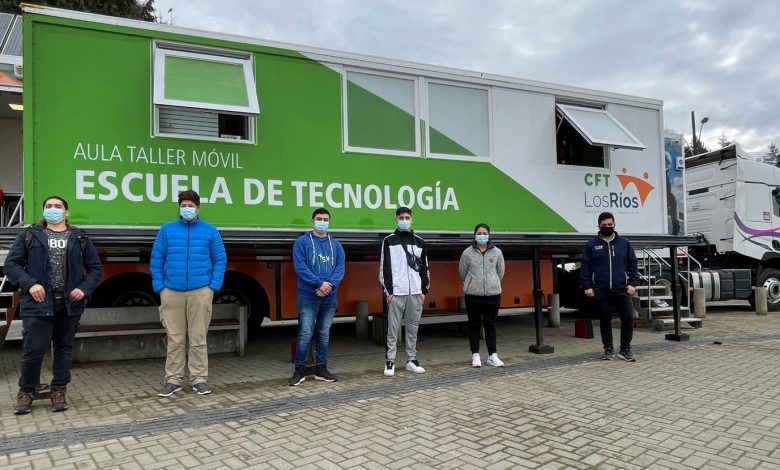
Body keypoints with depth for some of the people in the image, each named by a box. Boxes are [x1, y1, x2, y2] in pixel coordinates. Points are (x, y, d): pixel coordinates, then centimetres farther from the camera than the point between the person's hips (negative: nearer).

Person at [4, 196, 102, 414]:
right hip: (38, 303, -2)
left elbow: (95, 267, 11)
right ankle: (26, 391, 18)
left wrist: (84, 289, -4)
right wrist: (29, 284, -13)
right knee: (34, 349, -2)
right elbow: (11, 264, 2)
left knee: (64, 347, 9)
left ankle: (58, 391, 20)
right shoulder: (29, 235, 6)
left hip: (70, 304, 2)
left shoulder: (80, 238, 9)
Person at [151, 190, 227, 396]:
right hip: (172, 292, 1)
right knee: (174, 339, 6)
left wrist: (214, 286, -4)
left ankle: (200, 379, 13)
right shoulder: (166, 230, 8)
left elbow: (220, 260, 5)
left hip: (200, 292, -1)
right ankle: (173, 380, 16)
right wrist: (159, 287, -1)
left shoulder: (210, 231, 6)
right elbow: (156, 260, 8)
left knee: (198, 338, 4)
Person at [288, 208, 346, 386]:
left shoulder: (336, 245, 11)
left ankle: (321, 368, 21)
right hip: (308, 297, -4)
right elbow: (300, 267, -11)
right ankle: (300, 370, 8)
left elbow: (340, 268, 2)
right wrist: (320, 283, -18)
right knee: (305, 334, -3)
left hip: (330, 298, 4)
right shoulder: (302, 242, -1)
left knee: (324, 333, 11)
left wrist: (329, 284, -15)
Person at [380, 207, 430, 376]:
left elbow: (424, 267, 13)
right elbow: (384, 267, -2)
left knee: (413, 327, 9)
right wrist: (388, 290, -8)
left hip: (415, 292, 3)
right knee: (393, 328, 0)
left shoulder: (419, 242, 11)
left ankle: (411, 360, 18)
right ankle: (390, 361, 7)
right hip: (396, 292, -3)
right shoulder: (389, 241, 2)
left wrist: (424, 289, 7)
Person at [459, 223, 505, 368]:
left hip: (492, 293, 1)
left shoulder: (497, 252, 1)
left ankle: (492, 355, 16)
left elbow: (500, 272, 12)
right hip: (473, 294, -1)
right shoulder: (467, 252, -3)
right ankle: (475, 355, 14)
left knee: (490, 325, 9)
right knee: (474, 325, 6)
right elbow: (462, 272, 8)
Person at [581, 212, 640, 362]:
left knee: (628, 317, -4)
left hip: (621, 289, 1)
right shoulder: (592, 245, 4)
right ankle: (608, 349, 20)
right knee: (605, 320, 7)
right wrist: (587, 286, -4)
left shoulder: (624, 243, 9)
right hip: (601, 290, -1)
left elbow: (632, 264, 8)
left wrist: (632, 283, -2)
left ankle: (625, 349, 11)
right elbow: (585, 267, 3)